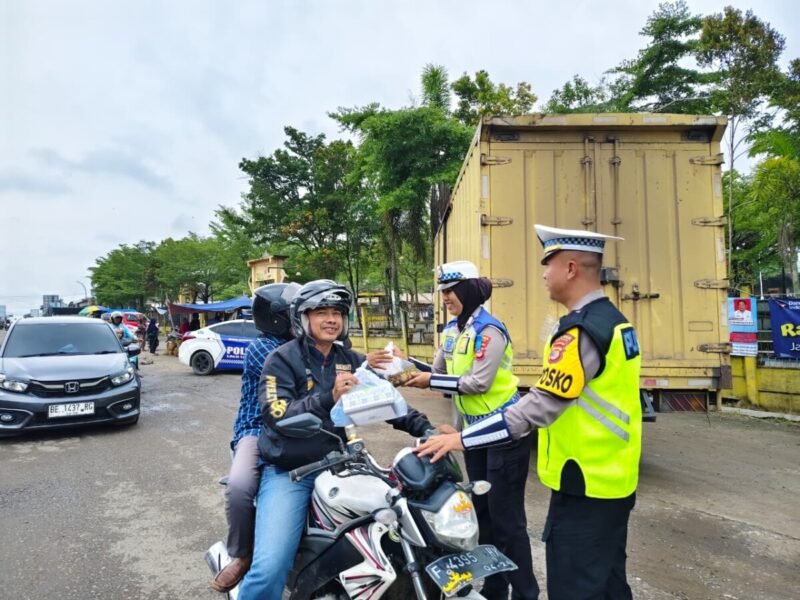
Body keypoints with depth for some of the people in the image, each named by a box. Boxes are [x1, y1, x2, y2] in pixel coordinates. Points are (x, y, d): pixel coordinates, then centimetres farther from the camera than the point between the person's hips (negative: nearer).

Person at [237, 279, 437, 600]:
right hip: (288, 472, -4)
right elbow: (277, 415, -19)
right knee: (270, 569, -17)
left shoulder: (351, 360, 9)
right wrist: (328, 398, -33)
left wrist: (424, 427, -10)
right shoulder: (282, 359, -6)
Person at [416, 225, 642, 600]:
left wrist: (460, 439, -21)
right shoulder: (614, 320, 7)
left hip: (584, 488, -9)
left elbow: (537, 408, -26)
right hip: (614, 482, 9)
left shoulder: (580, 330, -23)